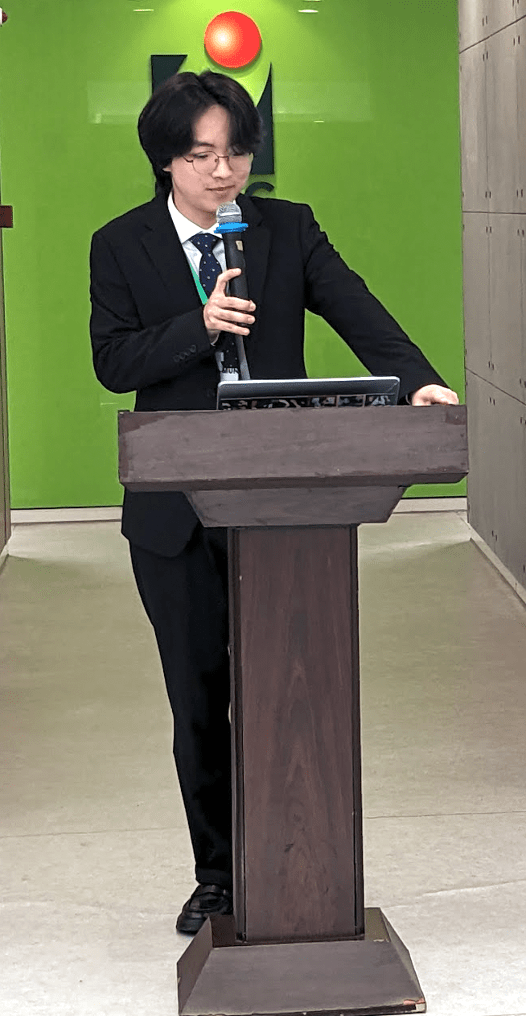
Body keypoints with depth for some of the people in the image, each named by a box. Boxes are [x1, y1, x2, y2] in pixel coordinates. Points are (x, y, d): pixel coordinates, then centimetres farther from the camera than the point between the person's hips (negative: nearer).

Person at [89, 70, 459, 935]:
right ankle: (217, 875, 25)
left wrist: (416, 379, -30)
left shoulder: (289, 229, 2)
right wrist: (198, 325, -23)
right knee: (198, 702, 10)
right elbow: (112, 360, -7)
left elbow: (355, 309, -11)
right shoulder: (122, 246, 1)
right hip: (175, 509, 0)